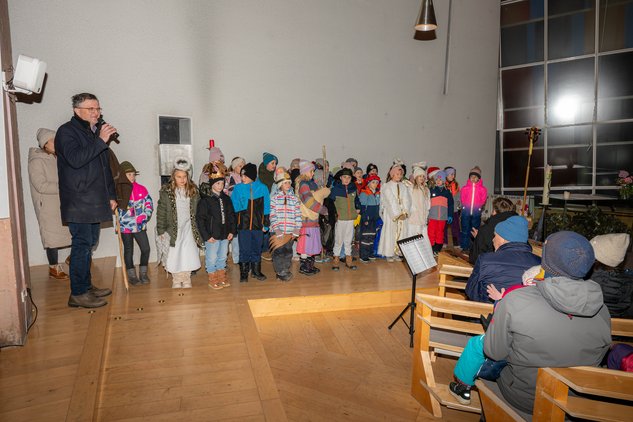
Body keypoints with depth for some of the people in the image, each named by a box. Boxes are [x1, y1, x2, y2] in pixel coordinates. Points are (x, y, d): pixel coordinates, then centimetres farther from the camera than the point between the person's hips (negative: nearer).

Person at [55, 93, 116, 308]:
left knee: (89, 243, 13)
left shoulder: (96, 132, 18)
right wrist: (100, 141, -22)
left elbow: (105, 167, 22)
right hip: (78, 203, -8)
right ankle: (78, 293, 1)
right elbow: (75, 159, -24)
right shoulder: (66, 131, -6)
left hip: (95, 201, 8)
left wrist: (111, 195, 18)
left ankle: (87, 286, 23)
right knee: (82, 244, -7)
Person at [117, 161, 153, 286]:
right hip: (125, 226, -2)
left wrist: (145, 216, -2)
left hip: (140, 226, 3)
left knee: (146, 249, 0)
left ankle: (143, 273, 18)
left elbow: (149, 203, 8)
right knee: (128, 251, 10)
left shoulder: (142, 189, 2)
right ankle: (132, 276, 22)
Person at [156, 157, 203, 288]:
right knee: (174, 254, 2)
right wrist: (161, 231, -6)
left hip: (189, 228, 2)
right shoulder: (166, 191, -5)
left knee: (189, 253, 0)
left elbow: (198, 210, 6)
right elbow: (161, 212, -3)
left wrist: (199, 228, 4)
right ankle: (176, 279, 21)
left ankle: (186, 279, 18)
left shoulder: (193, 190, 3)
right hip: (173, 228, -1)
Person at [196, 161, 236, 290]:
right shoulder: (205, 200, -12)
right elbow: (200, 219, -13)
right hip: (212, 236, -5)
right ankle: (212, 280, 21)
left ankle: (222, 278, 32)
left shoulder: (226, 198, 6)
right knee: (211, 259, 5)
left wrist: (232, 231, 3)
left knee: (222, 257, 17)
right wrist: (206, 236, -15)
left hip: (224, 235, 6)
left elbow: (231, 215, 12)